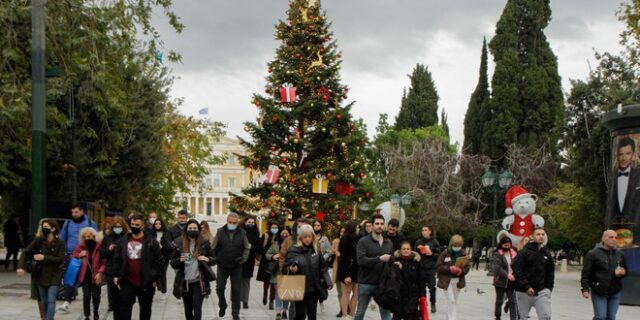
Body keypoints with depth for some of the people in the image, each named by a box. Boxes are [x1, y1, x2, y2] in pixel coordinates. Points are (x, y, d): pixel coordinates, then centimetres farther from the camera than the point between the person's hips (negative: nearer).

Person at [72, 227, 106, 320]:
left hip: (96, 275, -1)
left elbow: (104, 262, -7)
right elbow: (72, 257, 13)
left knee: (96, 295, 4)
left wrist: (100, 272, -16)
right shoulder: (81, 246, 3)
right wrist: (79, 255, -7)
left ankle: (95, 312, 29)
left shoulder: (99, 246, -7)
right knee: (86, 295, -3)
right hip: (85, 275, 2)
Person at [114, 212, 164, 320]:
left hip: (146, 283, -2)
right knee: (124, 309, 1)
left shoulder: (151, 242, -5)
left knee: (145, 309, 12)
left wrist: (155, 278, -9)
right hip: (127, 282, 2)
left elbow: (158, 261, -4)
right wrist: (116, 275, 3)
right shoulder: (122, 241, 6)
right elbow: (117, 260, 11)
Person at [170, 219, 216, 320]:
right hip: (185, 281, 2)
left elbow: (214, 258, 8)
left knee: (197, 307, -11)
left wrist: (207, 259, -14)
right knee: (188, 309, 13)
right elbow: (173, 263, 5)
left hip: (199, 281, -2)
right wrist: (179, 260, -16)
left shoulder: (204, 242, -2)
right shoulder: (179, 243, -1)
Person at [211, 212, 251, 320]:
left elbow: (247, 248, 8)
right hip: (222, 266, 0)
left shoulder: (242, 233, -2)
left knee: (236, 290, 4)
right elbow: (213, 247, 2)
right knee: (219, 288, 2)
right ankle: (222, 306, 27)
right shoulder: (220, 232, -3)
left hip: (236, 267, 0)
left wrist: (243, 260, 1)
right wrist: (215, 259, -1)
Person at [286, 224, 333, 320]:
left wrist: (328, 281, 1)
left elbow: (323, 268, 10)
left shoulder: (316, 250, 5)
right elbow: (289, 264, -9)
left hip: (314, 289, 3)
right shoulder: (294, 250, -5)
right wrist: (292, 268, -31)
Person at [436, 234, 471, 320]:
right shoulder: (445, 253, -10)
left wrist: (461, 271, -18)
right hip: (447, 280, -4)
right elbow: (438, 266, -10)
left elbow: (467, 267, 3)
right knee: (451, 300, -12)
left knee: (455, 301, 13)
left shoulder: (463, 254, 1)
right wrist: (450, 269, -22)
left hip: (458, 281, 4)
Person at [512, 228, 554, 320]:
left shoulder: (547, 254, 9)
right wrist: (526, 287, -18)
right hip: (524, 292, -2)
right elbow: (517, 271, -12)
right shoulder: (524, 252, -5)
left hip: (542, 292, 3)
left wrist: (549, 288, 7)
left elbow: (550, 273, 17)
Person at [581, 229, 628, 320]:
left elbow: (625, 269, 22)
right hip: (599, 292, -5)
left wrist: (623, 272, -3)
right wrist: (585, 289, -15)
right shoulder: (593, 254, -5)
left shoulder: (620, 254, 11)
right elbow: (586, 273, -8)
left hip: (615, 292, 5)